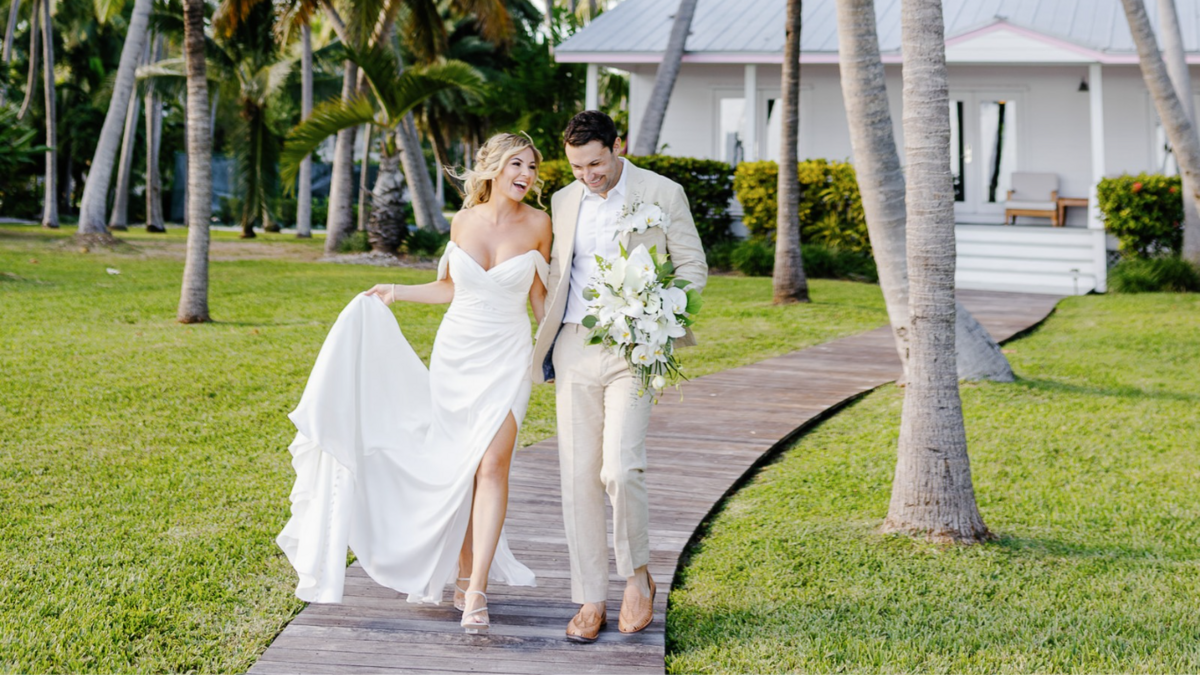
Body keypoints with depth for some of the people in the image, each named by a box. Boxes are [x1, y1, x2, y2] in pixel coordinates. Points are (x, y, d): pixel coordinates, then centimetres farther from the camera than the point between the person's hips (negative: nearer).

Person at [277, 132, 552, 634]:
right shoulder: (464, 221, 2)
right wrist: (395, 293, 11)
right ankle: (462, 574, 21)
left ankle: (475, 592, -18)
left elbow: (539, 297, 7)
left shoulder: (538, 224, -3)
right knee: (454, 469, 5)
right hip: (454, 352, 3)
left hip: (506, 358, -3)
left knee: (491, 464, -17)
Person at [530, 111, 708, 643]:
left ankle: (637, 575, 9)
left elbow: (692, 266, 2)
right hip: (575, 348, 4)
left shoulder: (662, 194, -1)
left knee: (620, 470, -16)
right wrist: (545, 346, 16)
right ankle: (590, 601, 10)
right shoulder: (564, 201, 12)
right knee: (578, 475, 2)